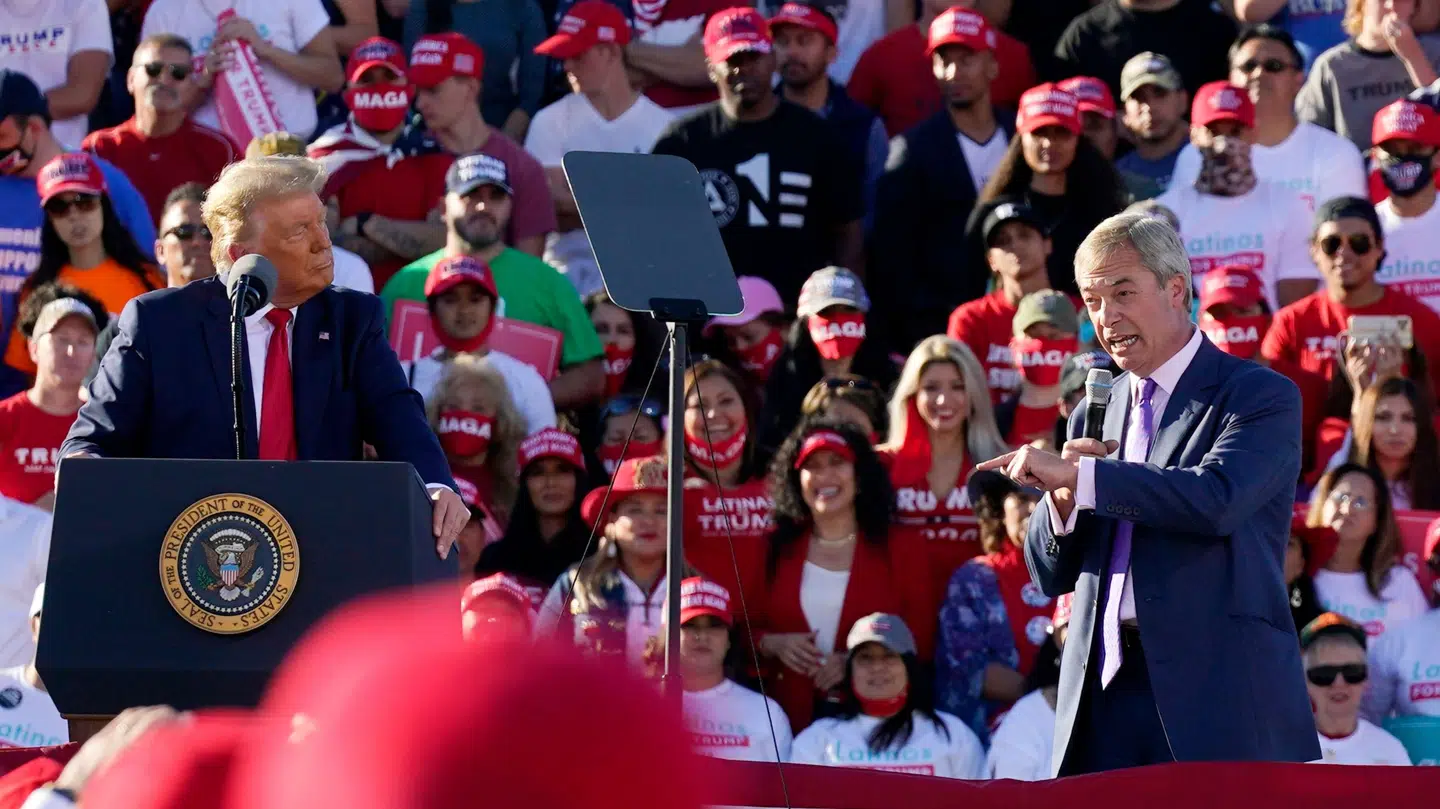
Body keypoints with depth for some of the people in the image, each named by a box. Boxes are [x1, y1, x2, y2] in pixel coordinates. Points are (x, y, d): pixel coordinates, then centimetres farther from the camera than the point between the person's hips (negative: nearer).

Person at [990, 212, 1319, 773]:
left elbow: (1217, 499, -19)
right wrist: (1063, 500, -4)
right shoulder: (1095, 413, 18)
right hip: (1104, 696, 5)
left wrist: (1078, 477, -18)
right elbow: (1050, 575, 18)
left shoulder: (1261, 396, 0)